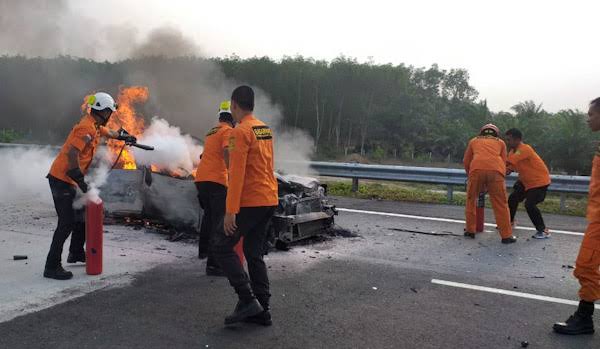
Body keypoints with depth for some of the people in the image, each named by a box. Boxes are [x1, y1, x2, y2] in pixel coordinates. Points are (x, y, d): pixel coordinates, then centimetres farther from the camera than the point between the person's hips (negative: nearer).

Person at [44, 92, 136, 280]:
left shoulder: (95, 126, 12)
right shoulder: (87, 128, -19)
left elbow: (109, 133, 36)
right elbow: (71, 154, -29)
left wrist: (124, 136, 50)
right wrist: (80, 180, -26)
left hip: (68, 179, 10)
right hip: (62, 179, -10)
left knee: (81, 215, 20)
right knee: (67, 222, -10)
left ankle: (76, 253, 36)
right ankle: (52, 267, -5)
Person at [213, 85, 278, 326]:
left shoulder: (240, 132, -13)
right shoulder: (265, 130, 13)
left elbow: (237, 173, -20)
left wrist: (230, 211, -20)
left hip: (249, 202, -8)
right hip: (269, 200, 8)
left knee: (222, 247, 4)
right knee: (254, 254, 13)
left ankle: (247, 300, -2)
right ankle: (261, 311, 16)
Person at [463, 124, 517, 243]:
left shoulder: (474, 141, 31)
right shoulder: (500, 142, 30)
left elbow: (466, 162, 31)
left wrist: (469, 175, 45)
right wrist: (500, 177, 36)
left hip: (476, 169, 0)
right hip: (496, 170, 0)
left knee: (471, 200, 17)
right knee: (500, 204, 6)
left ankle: (470, 230, 22)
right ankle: (506, 235, 8)